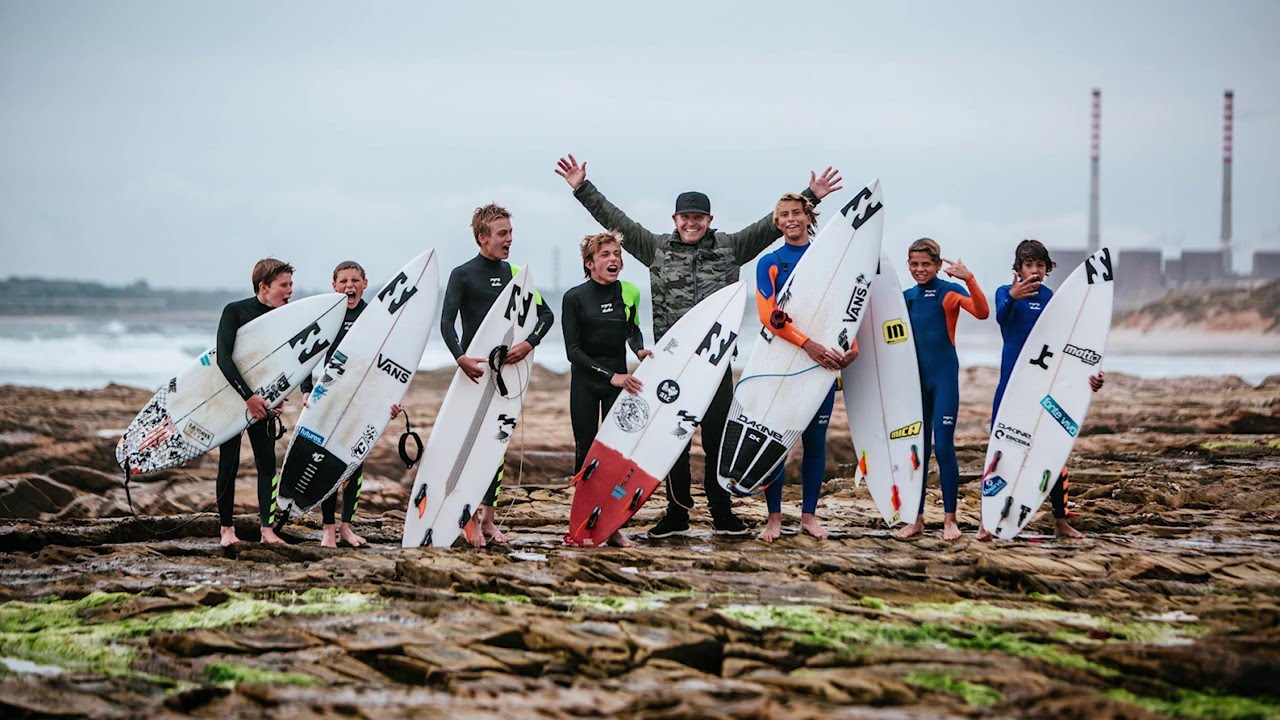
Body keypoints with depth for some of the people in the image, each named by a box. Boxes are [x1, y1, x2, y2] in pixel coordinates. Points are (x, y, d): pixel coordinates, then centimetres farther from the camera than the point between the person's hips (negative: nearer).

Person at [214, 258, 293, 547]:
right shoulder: (234, 312, -15)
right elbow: (223, 358, -22)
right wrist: (248, 396, -27)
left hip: (263, 400, 4)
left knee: (267, 463, -1)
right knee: (229, 463, 0)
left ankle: (267, 529, 2)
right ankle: (226, 528, 11)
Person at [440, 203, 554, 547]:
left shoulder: (514, 273, 10)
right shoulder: (462, 275, -4)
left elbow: (546, 314, 8)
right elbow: (447, 322, -14)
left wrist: (529, 344, -10)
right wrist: (460, 357, -30)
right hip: (474, 369, -5)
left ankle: (488, 518, 12)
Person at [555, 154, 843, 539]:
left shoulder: (730, 247, 8)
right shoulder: (657, 248, 8)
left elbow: (772, 224, 6)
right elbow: (614, 219, 6)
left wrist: (810, 197, 1)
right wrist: (582, 188, 2)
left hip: (715, 357, 0)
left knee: (719, 436, 3)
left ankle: (722, 513, 12)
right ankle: (676, 512, 12)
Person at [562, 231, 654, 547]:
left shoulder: (630, 293, -2)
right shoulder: (574, 298, -10)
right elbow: (573, 351, -12)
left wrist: (640, 349, -3)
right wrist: (611, 376, -19)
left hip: (619, 379, 2)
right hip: (585, 382, -2)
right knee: (586, 450, 1)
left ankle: (614, 527, -1)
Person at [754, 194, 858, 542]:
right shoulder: (770, 262, 2)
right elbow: (768, 315, -10)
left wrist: (852, 346, -12)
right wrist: (808, 344, -23)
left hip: (823, 359, 2)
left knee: (816, 439, 5)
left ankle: (809, 514, 13)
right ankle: (774, 517, 5)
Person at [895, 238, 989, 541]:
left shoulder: (950, 292, -4)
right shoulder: (906, 297, 11)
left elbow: (982, 312, -22)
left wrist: (969, 279, -34)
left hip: (943, 377, -5)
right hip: (915, 377, 5)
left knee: (943, 446, -8)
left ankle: (950, 519, 0)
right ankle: (916, 519, 13)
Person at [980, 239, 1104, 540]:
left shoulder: (1055, 299, 5)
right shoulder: (1006, 292, -1)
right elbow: (1001, 316, -24)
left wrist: (1089, 373, -14)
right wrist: (1012, 297, -47)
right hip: (1012, 382, -2)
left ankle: (1060, 521, 12)